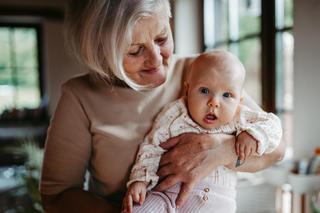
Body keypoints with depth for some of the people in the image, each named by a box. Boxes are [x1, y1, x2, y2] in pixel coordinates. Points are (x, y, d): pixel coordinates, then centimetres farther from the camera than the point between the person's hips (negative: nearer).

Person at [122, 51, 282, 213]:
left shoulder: (238, 118, 3)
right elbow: (152, 148, 2)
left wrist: (253, 135, -11)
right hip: (167, 192, -2)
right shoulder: (174, 115, -1)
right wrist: (140, 180, -9)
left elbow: (272, 123, 10)